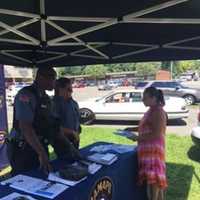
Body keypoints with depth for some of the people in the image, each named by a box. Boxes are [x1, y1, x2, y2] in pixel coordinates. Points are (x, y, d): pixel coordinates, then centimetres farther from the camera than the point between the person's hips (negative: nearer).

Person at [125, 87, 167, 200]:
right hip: (147, 148, 10)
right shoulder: (151, 111, 12)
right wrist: (132, 129, 12)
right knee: (155, 178, 16)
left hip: (153, 148, -9)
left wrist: (138, 138, -20)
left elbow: (157, 134, -23)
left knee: (153, 177, -6)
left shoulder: (158, 112, -18)